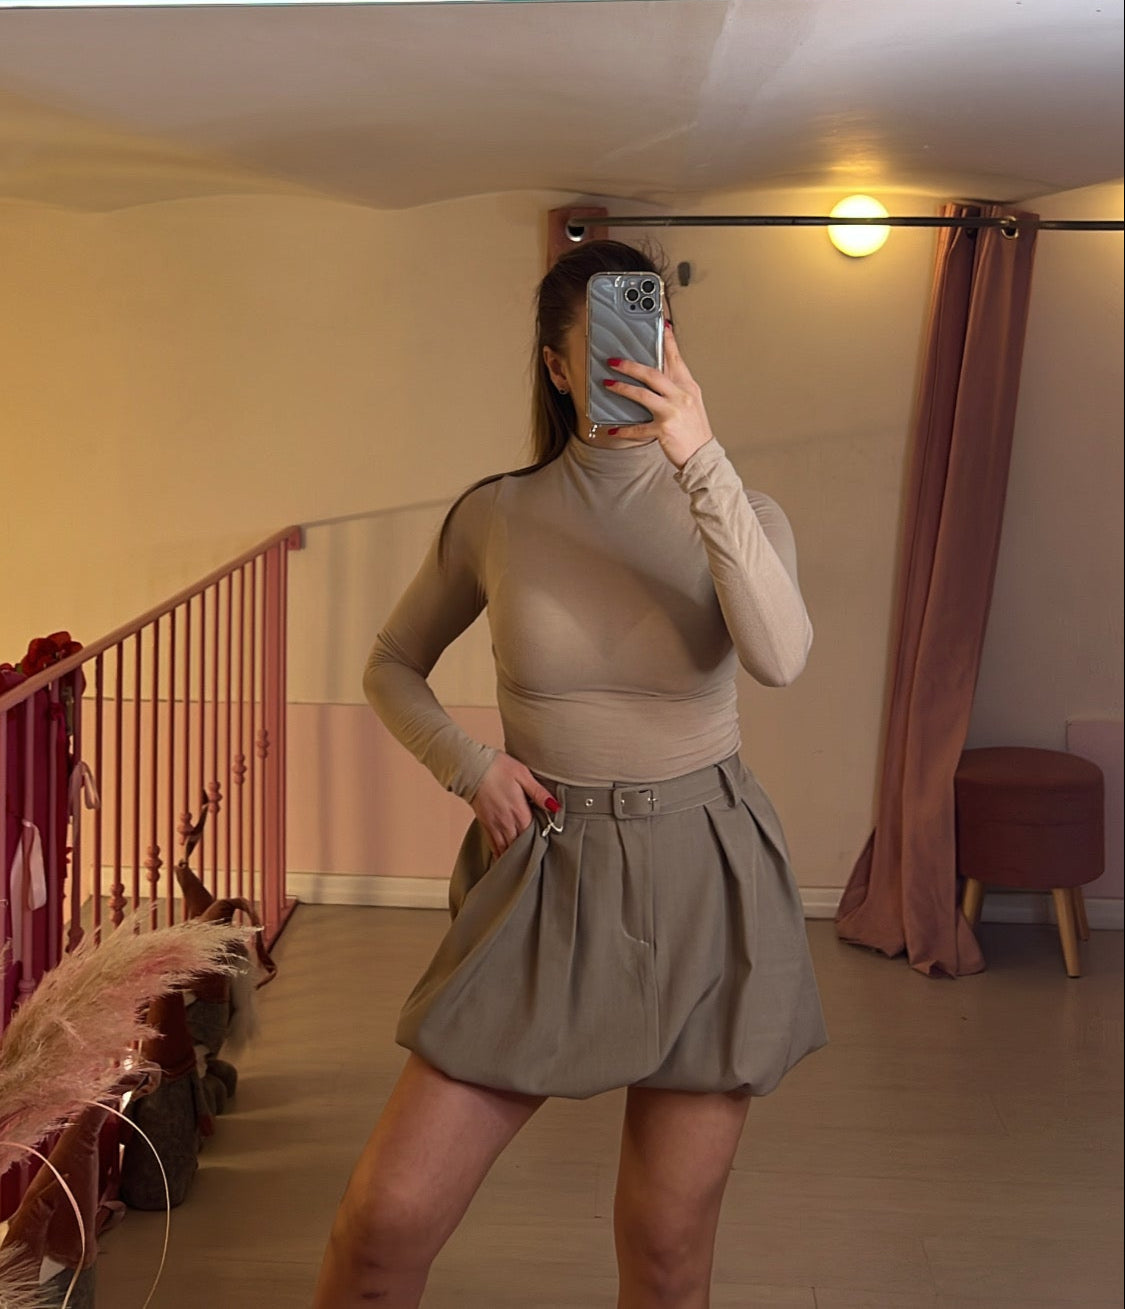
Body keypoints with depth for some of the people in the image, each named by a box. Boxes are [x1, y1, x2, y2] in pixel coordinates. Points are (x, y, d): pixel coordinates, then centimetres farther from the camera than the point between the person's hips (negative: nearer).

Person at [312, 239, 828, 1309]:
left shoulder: (733, 510, -1)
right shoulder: (495, 516, 1)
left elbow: (781, 656, -23)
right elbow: (391, 668, 15)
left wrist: (700, 460, -30)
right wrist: (468, 769, -3)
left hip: (705, 886, 0)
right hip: (544, 880, 1)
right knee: (385, 1218, -7)